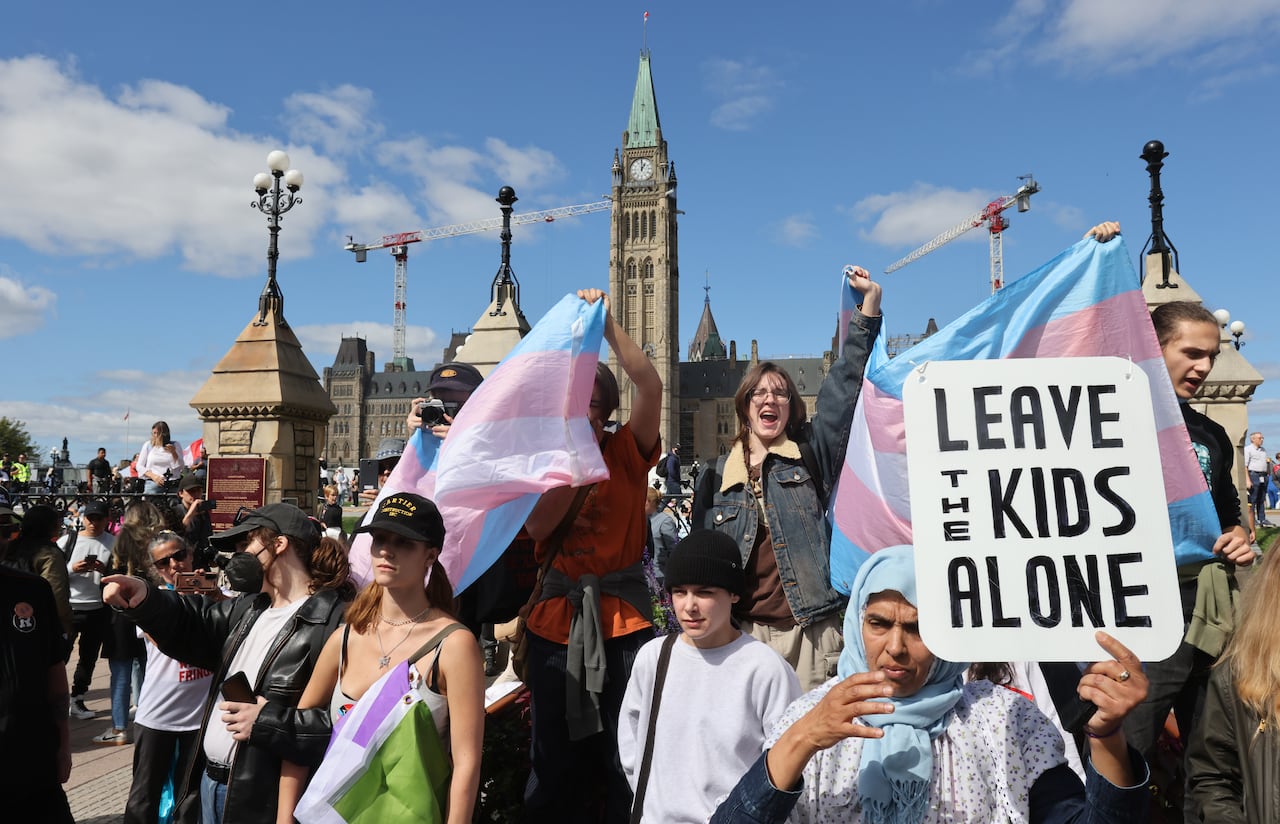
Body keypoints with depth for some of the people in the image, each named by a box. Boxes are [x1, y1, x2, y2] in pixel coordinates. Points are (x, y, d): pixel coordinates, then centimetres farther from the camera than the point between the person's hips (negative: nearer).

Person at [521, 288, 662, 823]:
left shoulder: (626, 453, 1)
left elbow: (650, 386, -15)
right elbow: (537, 526, -10)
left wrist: (606, 323, -19)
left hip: (622, 620, -2)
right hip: (555, 620, 3)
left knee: (625, 761, 5)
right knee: (554, 762, 13)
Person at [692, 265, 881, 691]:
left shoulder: (810, 455, 7)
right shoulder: (717, 476, 11)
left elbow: (845, 385, -2)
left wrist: (869, 303, -7)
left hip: (809, 629, -1)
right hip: (741, 630, 2)